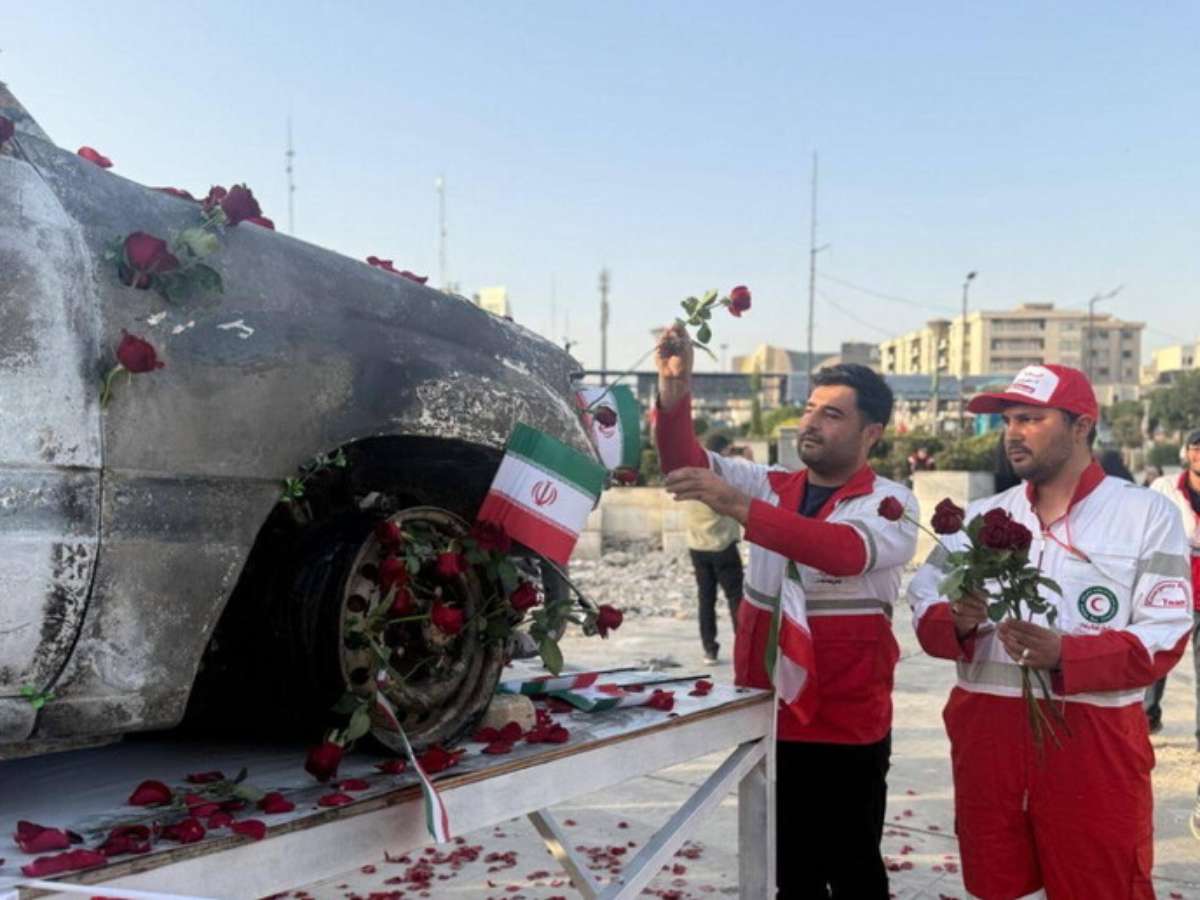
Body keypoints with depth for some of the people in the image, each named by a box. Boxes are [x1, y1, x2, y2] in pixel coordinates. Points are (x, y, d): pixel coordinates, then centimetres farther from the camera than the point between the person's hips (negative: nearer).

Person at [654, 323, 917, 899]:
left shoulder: (890, 503, -8)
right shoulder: (770, 487, 7)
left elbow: (847, 551, -29)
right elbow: (683, 461, -6)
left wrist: (738, 507, -39)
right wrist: (674, 386, -24)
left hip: (846, 726, -4)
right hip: (769, 715, 5)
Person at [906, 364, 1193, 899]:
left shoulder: (1147, 513, -1)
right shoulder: (979, 517, 12)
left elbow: (1166, 635, -8)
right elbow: (924, 608, 9)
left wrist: (1066, 654, -22)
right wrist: (958, 623, -15)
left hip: (1094, 740, -4)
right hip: (985, 732, 4)